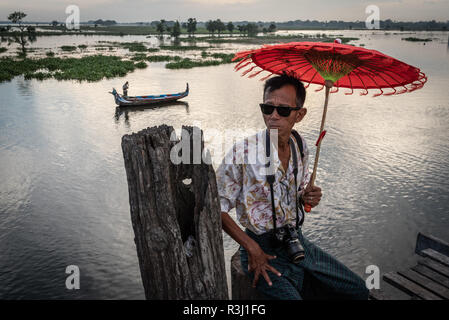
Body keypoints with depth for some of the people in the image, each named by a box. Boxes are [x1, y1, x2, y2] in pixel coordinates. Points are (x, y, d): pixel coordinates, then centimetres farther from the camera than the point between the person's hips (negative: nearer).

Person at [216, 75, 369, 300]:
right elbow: (216, 207, -14)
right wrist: (251, 248, -18)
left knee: (358, 290, 7)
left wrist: (306, 197, -7)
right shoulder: (243, 153, -19)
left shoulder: (300, 147, 0)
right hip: (262, 249, -6)